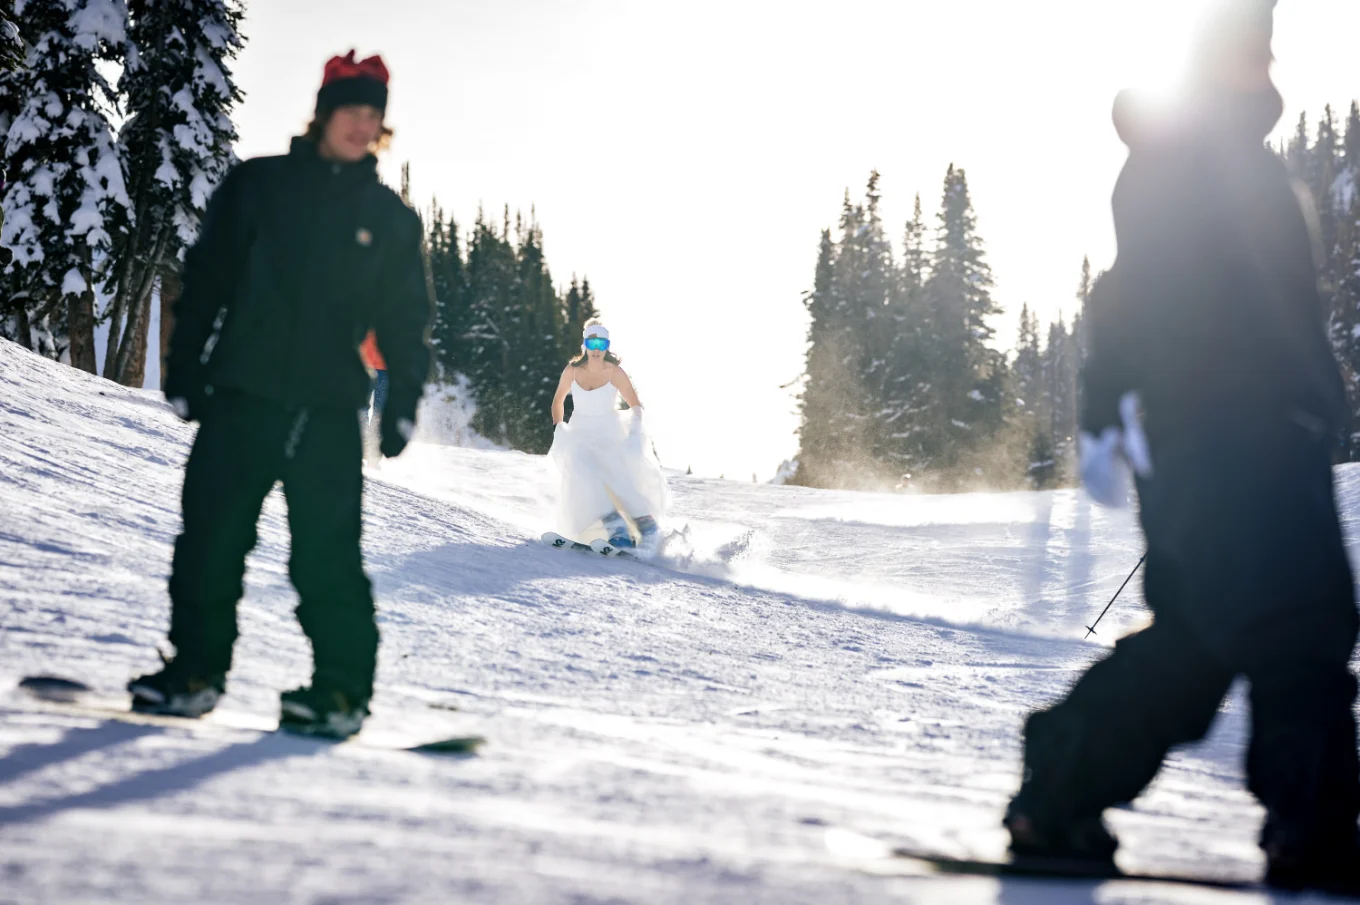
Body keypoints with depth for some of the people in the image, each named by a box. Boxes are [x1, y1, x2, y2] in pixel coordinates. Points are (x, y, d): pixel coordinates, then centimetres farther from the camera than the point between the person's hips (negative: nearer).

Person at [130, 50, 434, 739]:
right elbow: (206, 281, 7)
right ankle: (195, 670, 13)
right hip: (241, 397, 1)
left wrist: (403, 405, 2)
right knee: (210, 538, 1)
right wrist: (184, 374, 2)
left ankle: (343, 690, 0)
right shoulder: (258, 186, 7)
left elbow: (408, 320, 11)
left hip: (329, 413, -1)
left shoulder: (390, 218, 9)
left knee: (327, 554, -5)